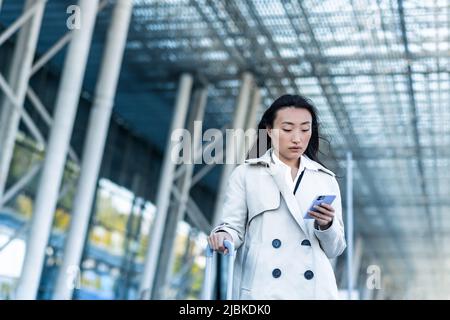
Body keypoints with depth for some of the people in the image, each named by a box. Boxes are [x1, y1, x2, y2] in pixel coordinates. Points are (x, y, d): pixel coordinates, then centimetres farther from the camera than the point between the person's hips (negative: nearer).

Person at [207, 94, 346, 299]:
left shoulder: (326, 180, 13)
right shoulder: (245, 174, 7)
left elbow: (334, 249, 12)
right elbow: (233, 226, 3)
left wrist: (326, 225, -7)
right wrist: (223, 237, -18)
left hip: (314, 288, 2)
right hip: (263, 288, -2)